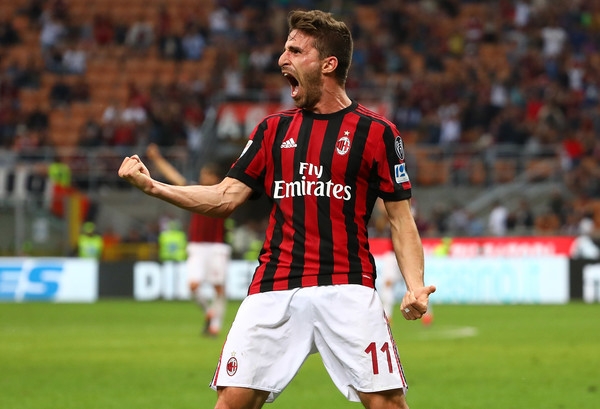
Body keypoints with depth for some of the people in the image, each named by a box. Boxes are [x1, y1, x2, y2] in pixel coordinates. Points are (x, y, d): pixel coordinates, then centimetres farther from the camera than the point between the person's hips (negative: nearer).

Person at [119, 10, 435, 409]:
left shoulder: (377, 132, 3)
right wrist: (151, 185, 2)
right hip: (275, 291, 3)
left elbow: (401, 219, 4)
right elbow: (225, 198, 13)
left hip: (346, 289, -3)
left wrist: (415, 285, -11)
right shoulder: (274, 129, 15)